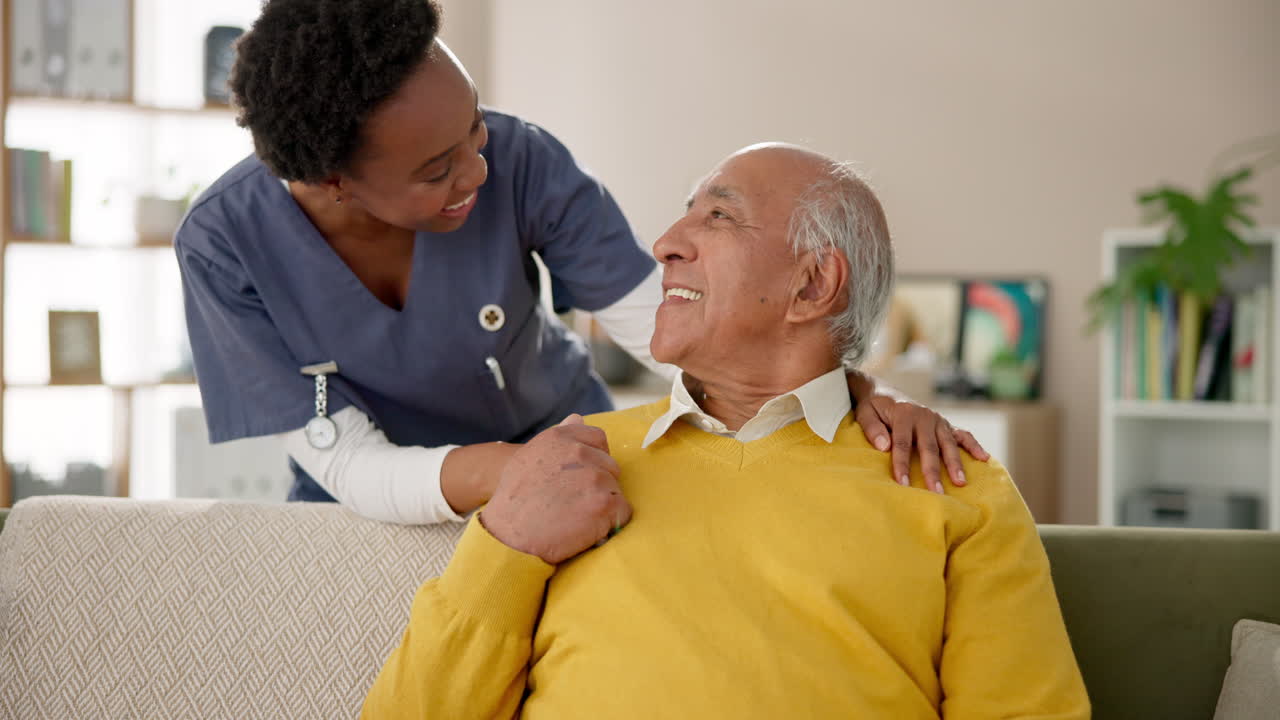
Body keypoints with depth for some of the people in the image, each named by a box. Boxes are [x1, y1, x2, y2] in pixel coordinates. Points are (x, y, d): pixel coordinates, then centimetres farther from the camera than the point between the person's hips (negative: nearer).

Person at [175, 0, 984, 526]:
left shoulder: (521, 162, -26)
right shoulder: (225, 246, -26)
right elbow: (351, 464, -26)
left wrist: (855, 390, -36)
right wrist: (490, 473, -47)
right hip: (377, 496, 1)